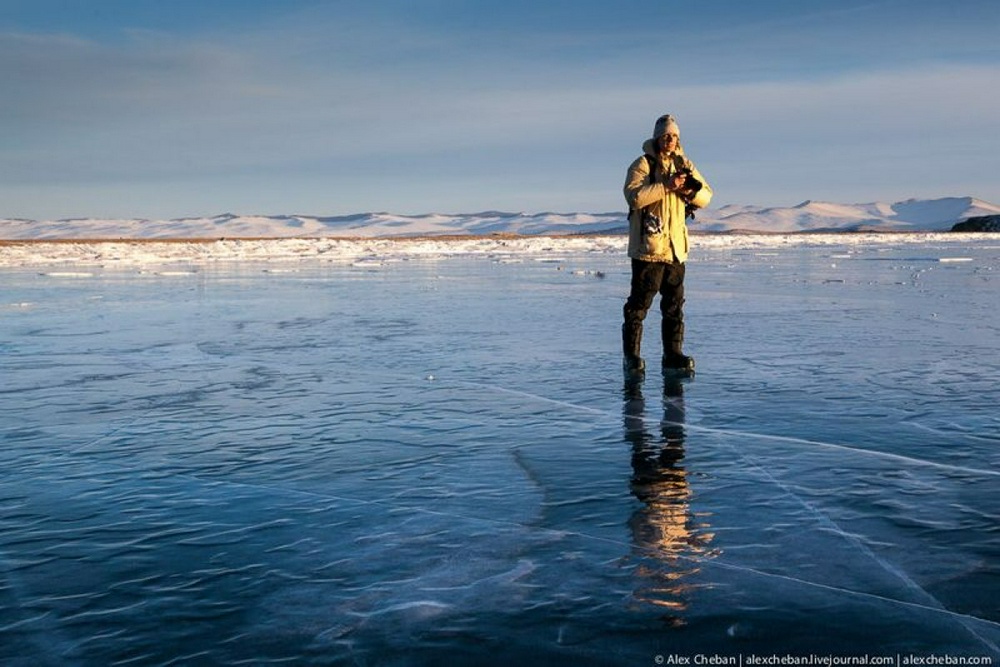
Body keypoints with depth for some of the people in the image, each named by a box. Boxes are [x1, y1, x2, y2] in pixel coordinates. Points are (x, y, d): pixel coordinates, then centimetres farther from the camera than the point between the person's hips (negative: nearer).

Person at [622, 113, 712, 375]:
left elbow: (706, 196, 12)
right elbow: (634, 196, -20)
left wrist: (690, 190, -10)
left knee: (675, 304, 9)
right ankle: (632, 356, 4)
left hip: (676, 246, 6)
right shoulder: (642, 164, -4)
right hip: (648, 246, -6)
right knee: (639, 303, -3)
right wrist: (666, 185, -22)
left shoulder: (684, 164, 13)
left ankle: (673, 354, 16)